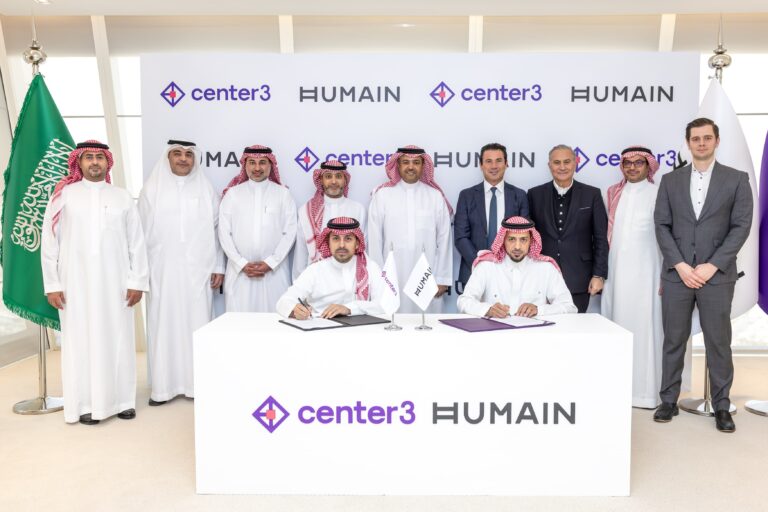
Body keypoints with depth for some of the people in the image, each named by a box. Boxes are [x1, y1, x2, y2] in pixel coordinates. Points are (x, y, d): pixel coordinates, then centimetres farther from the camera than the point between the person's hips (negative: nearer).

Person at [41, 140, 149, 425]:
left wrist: (137, 281, -1)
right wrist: (52, 284, -2)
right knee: (81, 341, 4)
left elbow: (136, 242, 5)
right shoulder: (63, 195, 3)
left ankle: (122, 400, 16)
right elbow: (49, 242, 2)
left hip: (115, 283, 1)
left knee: (118, 340, 6)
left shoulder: (122, 197, 7)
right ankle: (86, 404, 13)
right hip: (76, 283, -1)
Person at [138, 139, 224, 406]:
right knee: (163, 324, 2)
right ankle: (163, 386, 9)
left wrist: (219, 267, 3)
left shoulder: (205, 189, 8)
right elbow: (142, 232, 5)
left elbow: (217, 230, 7)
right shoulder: (152, 189, 6)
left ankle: (197, 384, 10)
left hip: (197, 270, 0)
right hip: (162, 270, 0)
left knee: (197, 324, 1)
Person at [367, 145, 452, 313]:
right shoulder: (382, 195, 4)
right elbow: (374, 240, 3)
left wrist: (443, 279, 2)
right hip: (392, 279, -1)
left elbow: (444, 239, 6)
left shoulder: (436, 196, 8)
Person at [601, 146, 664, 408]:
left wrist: (667, 275, -7)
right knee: (616, 327, 6)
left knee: (643, 327, -1)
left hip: (644, 271, -4)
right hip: (615, 270, 4)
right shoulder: (614, 193, 11)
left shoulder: (657, 194, -2)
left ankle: (644, 390, 9)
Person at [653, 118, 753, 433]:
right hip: (677, 274, 1)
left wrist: (712, 266, -11)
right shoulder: (670, 180, 9)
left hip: (716, 275, -1)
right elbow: (662, 225, 3)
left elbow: (741, 227, -2)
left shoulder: (736, 179, 5)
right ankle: (669, 401, 17)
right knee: (673, 341, 7)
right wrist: (680, 265, -8)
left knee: (718, 342, 5)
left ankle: (721, 406, 17)